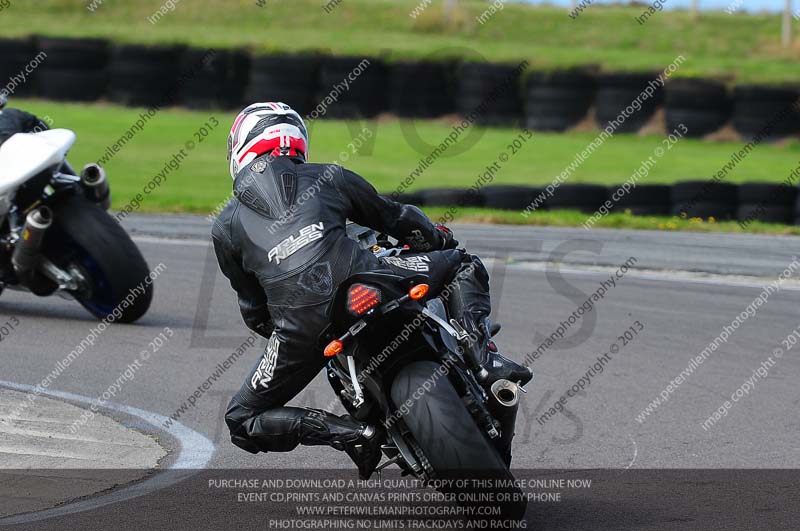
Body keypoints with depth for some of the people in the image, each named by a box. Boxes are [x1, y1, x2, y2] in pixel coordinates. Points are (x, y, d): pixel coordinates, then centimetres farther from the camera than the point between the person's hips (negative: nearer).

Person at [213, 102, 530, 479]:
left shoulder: (226, 226, 22)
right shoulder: (328, 177, 22)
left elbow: (253, 310, 26)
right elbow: (396, 218, 31)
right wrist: (443, 241, 50)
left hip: (301, 323, -1)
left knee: (242, 422, 15)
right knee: (464, 264, 26)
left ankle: (348, 434, -6)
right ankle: (477, 350, -2)